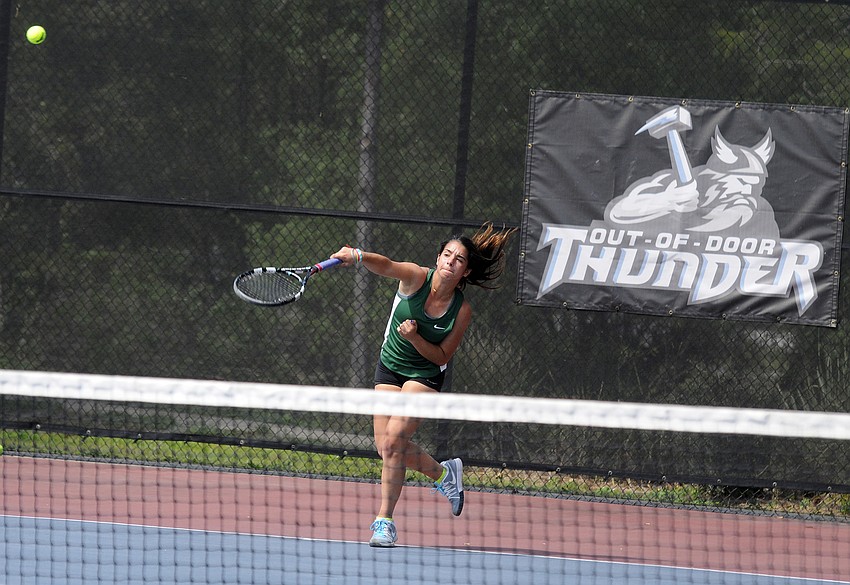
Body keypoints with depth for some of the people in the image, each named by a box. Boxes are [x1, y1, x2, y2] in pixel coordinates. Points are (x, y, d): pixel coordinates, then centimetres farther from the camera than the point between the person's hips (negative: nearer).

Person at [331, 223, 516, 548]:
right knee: (385, 445, 1)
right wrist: (357, 256, -59)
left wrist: (415, 338, -28)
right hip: (390, 366, 3)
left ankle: (385, 521, -9)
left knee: (394, 439, -20)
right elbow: (386, 265, -38)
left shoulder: (462, 310, -16)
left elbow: (442, 356, -10)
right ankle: (444, 473, 31)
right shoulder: (416, 277, -17)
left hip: (425, 374, -3)